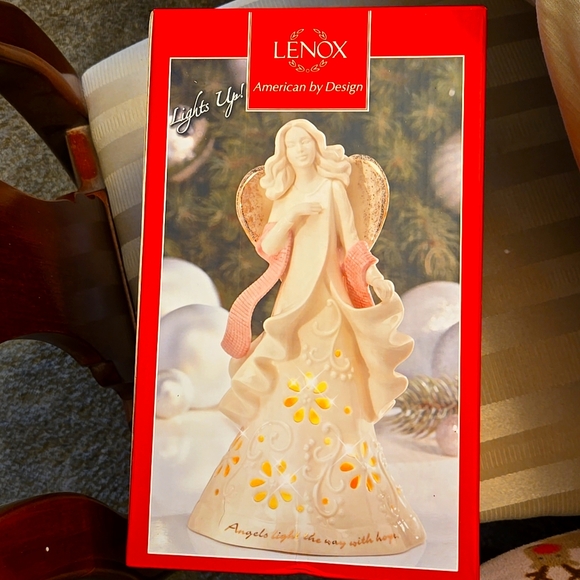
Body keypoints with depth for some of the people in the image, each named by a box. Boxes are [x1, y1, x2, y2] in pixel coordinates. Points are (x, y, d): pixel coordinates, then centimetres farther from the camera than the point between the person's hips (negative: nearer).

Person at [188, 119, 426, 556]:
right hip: (295, 297, 4)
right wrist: (290, 216, -8)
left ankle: (334, 504, 4)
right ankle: (279, 503, 15)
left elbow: (352, 241, -1)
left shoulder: (332, 186, 7)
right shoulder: (283, 197, 18)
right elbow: (267, 248, 6)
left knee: (330, 395, -7)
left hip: (328, 298, -4)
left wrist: (378, 279, -13)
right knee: (283, 396, 3)